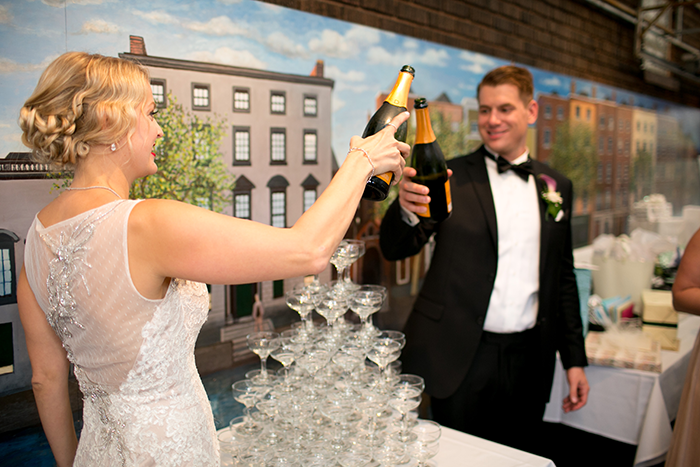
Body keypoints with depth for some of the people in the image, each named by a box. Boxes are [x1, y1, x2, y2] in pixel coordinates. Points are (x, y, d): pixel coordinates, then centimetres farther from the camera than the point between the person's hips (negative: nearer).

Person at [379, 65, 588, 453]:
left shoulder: (556, 186, 9)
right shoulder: (451, 177, -3)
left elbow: (563, 276, 14)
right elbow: (394, 249, -10)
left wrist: (574, 358, 12)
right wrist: (407, 210, -32)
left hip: (529, 359, 4)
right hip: (460, 358, -3)